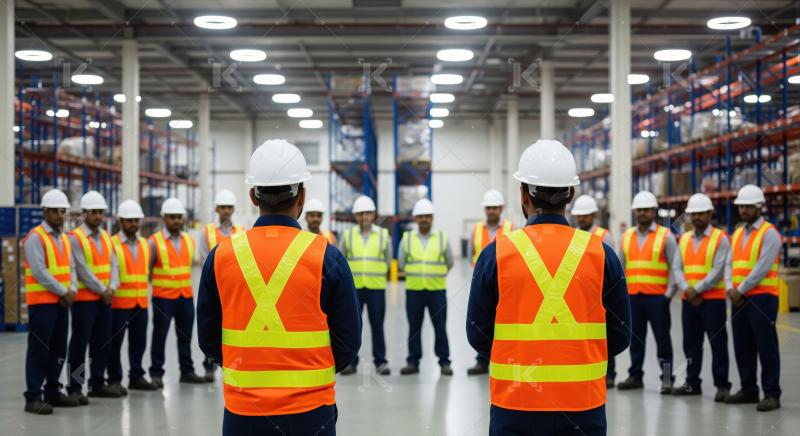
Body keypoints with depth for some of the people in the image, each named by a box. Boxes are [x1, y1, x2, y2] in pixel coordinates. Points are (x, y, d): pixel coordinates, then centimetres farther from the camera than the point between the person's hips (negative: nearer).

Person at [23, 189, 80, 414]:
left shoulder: (64, 238, 15)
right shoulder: (35, 237, -9)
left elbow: (71, 267, 14)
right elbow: (39, 272, -17)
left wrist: (73, 290, -4)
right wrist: (63, 292, -13)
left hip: (62, 302, 8)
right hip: (42, 302, -8)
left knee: (58, 350, 11)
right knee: (39, 350, -6)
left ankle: (52, 392, 20)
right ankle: (33, 398, -3)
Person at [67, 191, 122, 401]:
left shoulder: (106, 237, 13)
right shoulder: (75, 238, -9)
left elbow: (113, 264, 8)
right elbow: (83, 270, -14)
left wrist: (112, 288, -8)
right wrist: (102, 291, -11)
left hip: (105, 299, 7)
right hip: (84, 299, -7)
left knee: (102, 343, 11)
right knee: (79, 344, -3)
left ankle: (97, 384, 21)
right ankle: (74, 388, 1)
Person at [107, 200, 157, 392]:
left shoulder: (145, 244, 13)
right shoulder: (111, 244, -4)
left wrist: (145, 295, 11)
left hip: (141, 303, 5)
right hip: (119, 302, -5)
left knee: (139, 342, 9)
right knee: (115, 342, 1)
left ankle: (136, 376, 19)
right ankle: (114, 380, 9)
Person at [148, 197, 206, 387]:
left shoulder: (189, 240, 10)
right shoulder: (154, 242, -4)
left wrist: (186, 288, 11)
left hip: (186, 296, 4)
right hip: (163, 297, -4)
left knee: (185, 336, 9)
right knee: (160, 336, 2)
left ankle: (187, 371, 17)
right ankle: (156, 374, 9)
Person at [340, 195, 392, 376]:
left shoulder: (383, 235, 3)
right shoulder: (348, 235, 3)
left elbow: (388, 261, 12)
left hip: (376, 288, 0)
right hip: (353, 288, 1)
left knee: (377, 326, 2)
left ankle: (380, 361, 11)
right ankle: (351, 361, 12)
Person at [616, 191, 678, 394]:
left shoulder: (665, 236, 0)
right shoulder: (626, 236, 12)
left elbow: (674, 267, -2)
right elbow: (621, 267, 15)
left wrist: (669, 293, -8)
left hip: (657, 297, -4)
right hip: (633, 296, 4)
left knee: (662, 338, -1)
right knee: (636, 339, 10)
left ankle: (667, 379, 3)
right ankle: (635, 376, 18)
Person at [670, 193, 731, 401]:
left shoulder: (720, 238, -4)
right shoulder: (683, 239, 12)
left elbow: (718, 270, -12)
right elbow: (676, 268, 5)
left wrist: (696, 290, -14)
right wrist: (687, 290, -11)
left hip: (713, 300, -5)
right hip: (688, 300, 5)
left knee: (718, 343, -2)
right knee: (691, 343, 10)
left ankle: (722, 385, 4)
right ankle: (692, 383, 19)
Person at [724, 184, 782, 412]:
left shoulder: (769, 233, -7)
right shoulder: (738, 233, 16)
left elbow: (762, 268, -15)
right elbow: (729, 264, 13)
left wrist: (741, 291, -14)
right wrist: (730, 289, -3)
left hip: (762, 298, -7)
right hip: (739, 299, 7)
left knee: (766, 347, -5)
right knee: (742, 347, 11)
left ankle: (771, 394, -1)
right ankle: (748, 390, 20)